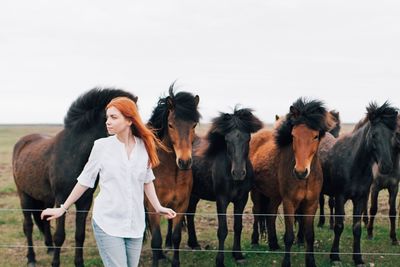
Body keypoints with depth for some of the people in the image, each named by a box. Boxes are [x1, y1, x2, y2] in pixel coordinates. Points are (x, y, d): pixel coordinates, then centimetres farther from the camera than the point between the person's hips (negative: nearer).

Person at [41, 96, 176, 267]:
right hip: (107, 223, -3)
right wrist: (62, 209, 5)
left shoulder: (144, 146, 1)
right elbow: (85, 181, 2)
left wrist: (158, 208, 5)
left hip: (135, 225, 3)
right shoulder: (102, 146, -6)